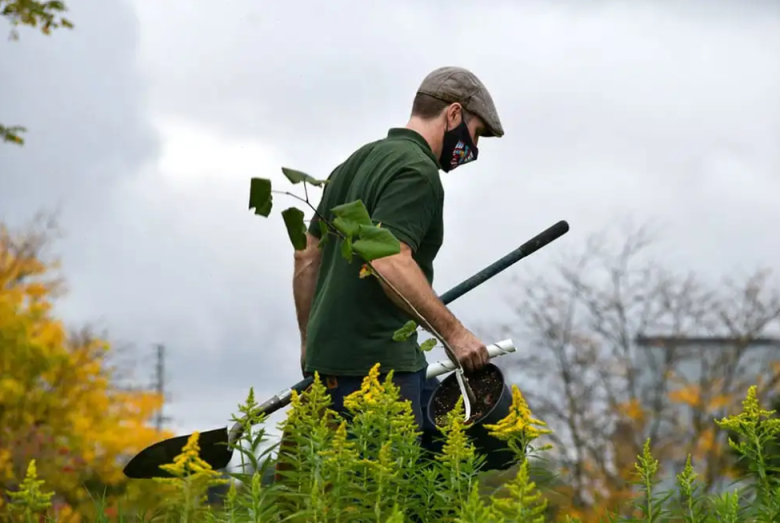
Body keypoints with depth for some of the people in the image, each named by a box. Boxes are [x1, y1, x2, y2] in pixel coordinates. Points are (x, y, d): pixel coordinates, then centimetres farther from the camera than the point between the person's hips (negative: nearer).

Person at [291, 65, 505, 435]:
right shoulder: (417, 172, -12)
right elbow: (390, 262, -27)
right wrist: (454, 332, -25)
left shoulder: (358, 162, 18)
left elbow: (307, 257, 22)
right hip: (372, 363, -10)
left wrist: (311, 342, 27)